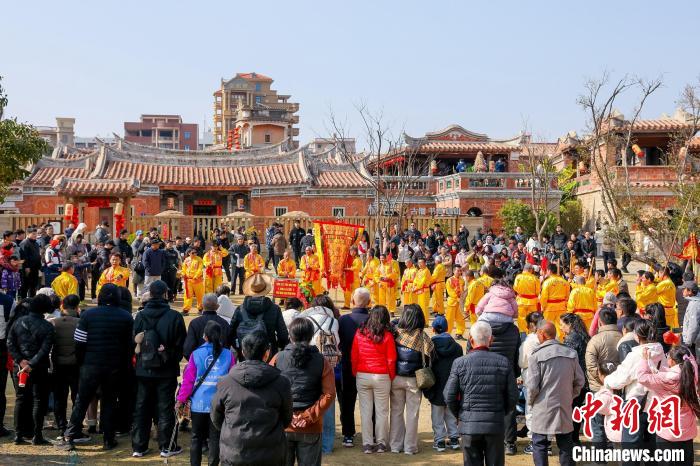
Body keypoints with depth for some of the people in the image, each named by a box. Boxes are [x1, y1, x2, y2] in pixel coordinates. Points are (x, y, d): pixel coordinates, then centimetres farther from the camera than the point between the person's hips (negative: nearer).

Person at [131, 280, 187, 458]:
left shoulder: (140, 316, -5)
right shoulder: (174, 317, -13)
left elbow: (134, 342, 2)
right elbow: (181, 344, -6)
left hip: (143, 370, 3)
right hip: (167, 370, -2)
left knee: (141, 408, 11)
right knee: (165, 408, 6)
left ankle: (138, 447, 15)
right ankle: (167, 446, 11)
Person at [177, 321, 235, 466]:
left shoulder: (196, 354, -4)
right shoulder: (228, 355, -3)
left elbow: (188, 380, -4)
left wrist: (181, 400, 5)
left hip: (198, 404, 0)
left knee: (196, 438, 14)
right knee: (215, 438, 8)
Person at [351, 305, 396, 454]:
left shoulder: (360, 333, -2)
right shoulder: (387, 335, -8)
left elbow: (353, 357, 2)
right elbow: (391, 360, -5)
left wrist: (356, 374, 13)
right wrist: (392, 378, 7)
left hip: (362, 376, 2)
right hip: (382, 377, -2)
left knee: (365, 411, 8)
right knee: (381, 411, 8)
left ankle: (367, 443, 10)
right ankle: (381, 443, 14)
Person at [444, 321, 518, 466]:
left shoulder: (460, 363, -6)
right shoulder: (503, 362, -1)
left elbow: (449, 396, -5)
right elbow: (512, 397, 0)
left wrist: (459, 414, 12)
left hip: (469, 425, -1)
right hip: (496, 426, 1)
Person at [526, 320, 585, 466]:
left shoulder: (537, 355, -13)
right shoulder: (571, 353, 1)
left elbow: (532, 386, -13)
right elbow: (580, 381, 5)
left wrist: (531, 401, 5)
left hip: (543, 408, -4)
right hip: (565, 408, 4)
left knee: (539, 444, 6)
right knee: (566, 444, 14)